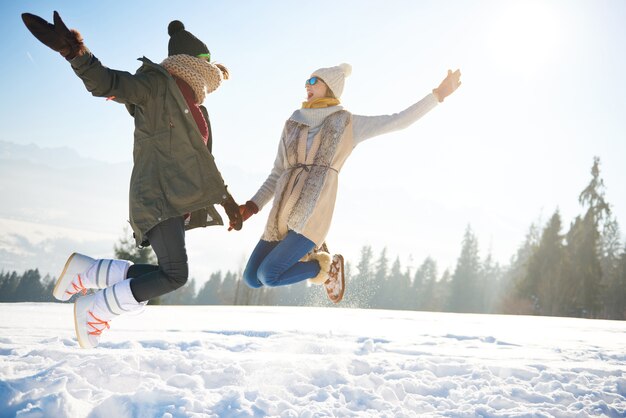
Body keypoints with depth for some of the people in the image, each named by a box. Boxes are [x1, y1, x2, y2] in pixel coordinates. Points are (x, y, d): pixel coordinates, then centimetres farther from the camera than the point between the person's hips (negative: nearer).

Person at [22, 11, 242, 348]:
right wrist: (76, 53, -38)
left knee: (168, 275, 8)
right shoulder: (155, 84, -5)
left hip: (181, 203, 9)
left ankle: (83, 270, 19)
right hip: (156, 198, -9)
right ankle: (93, 310, -2)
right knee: (174, 275, -19)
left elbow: (203, 162, 27)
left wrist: (228, 202, 29)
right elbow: (108, 82, -19)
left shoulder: (195, 109, 21)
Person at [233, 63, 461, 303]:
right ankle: (307, 255, 20)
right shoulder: (293, 125, 18)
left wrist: (439, 93, 6)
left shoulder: (349, 124, 8)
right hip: (282, 218, 5)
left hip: (312, 218, -5)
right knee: (251, 279, 3)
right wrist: (252, 207, 7)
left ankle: (326, 268, 8)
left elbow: (400, 121, 7)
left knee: (266, 276, -17)